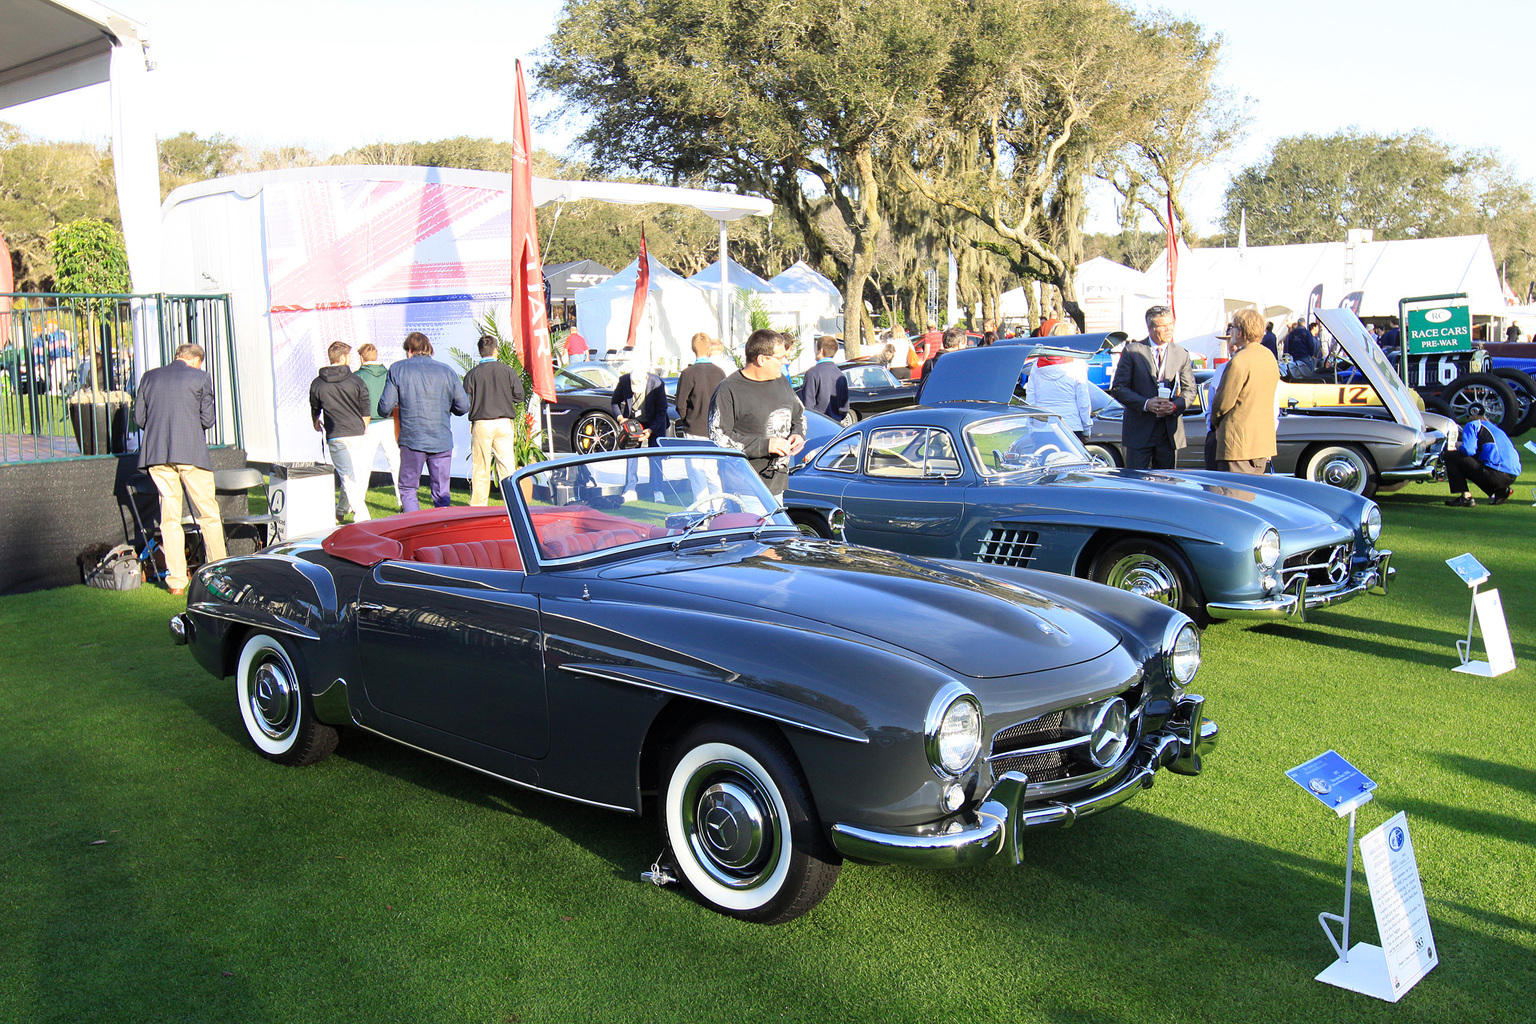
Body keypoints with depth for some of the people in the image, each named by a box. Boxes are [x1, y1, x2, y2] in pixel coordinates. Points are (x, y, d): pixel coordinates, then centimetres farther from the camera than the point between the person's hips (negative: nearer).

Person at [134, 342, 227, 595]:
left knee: (169, 516, 6)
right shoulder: (200, 377, 2)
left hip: (156, 452, 3)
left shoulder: (149, 377, 12)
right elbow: (208, 418, -1)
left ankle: (176, 580, 4)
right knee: (208, 513, 6)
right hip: (191, 452, -3)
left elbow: (139, 417, 10)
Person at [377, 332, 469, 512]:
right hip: (442, 442, 2)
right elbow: (464, 406, 4)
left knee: (408, 489, 9)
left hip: (412, 441, -2)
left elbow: (385, 407, -3)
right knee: (441, 494, 9)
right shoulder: (447, 371, 5)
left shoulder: (397, 369, 1)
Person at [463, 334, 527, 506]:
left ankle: (478, 506, 8)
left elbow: (466, 402, -3)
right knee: (507, 464, 5)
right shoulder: (507, 371, 1)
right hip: (504, 423, 1)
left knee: (480, 468, 4)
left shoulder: (472, 374, -1)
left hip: (481, 424, -1)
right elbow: (520, 396, 0)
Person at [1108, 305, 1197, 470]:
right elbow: (1118, 388, -3)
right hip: (1139, 430, -3)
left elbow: (1190, 390, 11)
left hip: (1170, 430, 3)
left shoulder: (1181, 354, 9)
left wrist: (1175, 405, -11)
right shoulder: (1132, 351, -1)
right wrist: (1145, 403, -16)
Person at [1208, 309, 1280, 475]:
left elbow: (1223, 401, -14)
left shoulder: (1238, 361, -17)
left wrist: (1216, 422, 7)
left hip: (1239, 444, -9)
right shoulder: (1270, 357, 12)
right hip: (1264, 443, 9)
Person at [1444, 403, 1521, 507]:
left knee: (1450, 456, 0)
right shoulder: (1493, 427, 30)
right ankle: (1502, 490, 13)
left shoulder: (1472, 425, 6)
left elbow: (1468, 450, -9)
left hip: (1497, 474, -8)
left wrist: (1458, 446, 12)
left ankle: (1466, 497, -9)